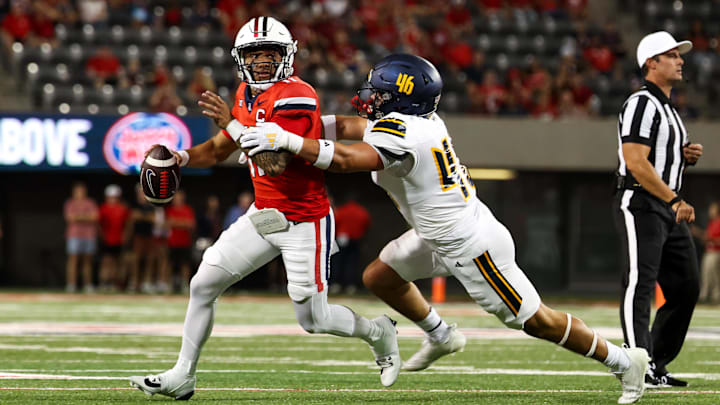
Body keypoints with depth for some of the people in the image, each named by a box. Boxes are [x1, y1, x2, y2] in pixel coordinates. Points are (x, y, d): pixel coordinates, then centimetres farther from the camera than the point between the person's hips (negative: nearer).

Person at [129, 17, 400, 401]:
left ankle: (379, 332, 30)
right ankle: (181, 376, 12)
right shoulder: (248, 95, 6)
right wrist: (181, 157, -3)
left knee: (312, 319, 1)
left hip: (304, 221, -8)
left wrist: (233, 124, -30)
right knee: (203, 284, 2)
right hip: (263, 215, 8)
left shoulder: (297, 96, -21)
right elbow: (219, 150, 15)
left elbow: (275, 161, -29)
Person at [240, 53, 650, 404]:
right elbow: (359, 128, 12)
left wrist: (286, 140, -32)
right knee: (380, 277, 14)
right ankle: (442, 336, 34)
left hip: (472, 246, -9)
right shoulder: (420, 119, 0)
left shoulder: (401, 134, -27)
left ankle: (624, 360, 16)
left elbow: (346, 159, -37)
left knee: (536, 320, 3)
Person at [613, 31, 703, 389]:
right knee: (640, 285, -14)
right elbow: (636, 163, -21)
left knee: (686, 288, 9)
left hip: (668, 210, 10)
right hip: (640, 205, -10)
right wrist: (674, 200, -23)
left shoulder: (668, 109, 21)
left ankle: (657, 364, 16)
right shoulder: (642, 104, -11)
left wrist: (687, 156, 7)